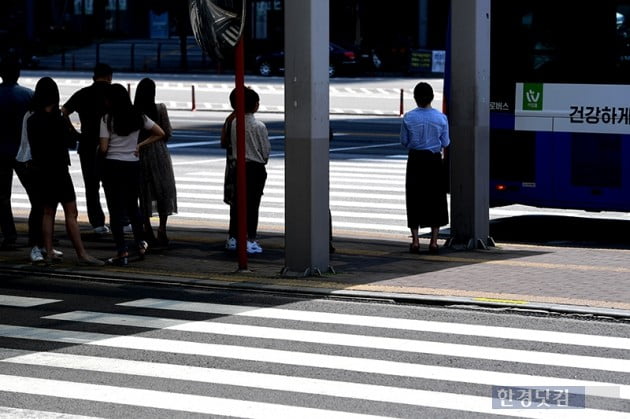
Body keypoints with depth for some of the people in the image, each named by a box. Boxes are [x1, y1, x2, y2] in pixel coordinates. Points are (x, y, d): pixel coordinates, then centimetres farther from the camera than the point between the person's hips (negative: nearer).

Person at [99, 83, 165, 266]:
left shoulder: (107, 119, -9)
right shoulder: (138, 117, 4)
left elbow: (103, 148, -13)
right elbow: (160, 133, 8)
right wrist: (140, 145, 9)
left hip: (112, 166, -4)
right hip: (133, 165, 4)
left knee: (116, 209, -1)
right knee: (132, 206, 21)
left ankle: (122, 252, -4)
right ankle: (140, 242, 23)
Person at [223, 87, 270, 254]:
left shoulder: (233, 123, -2)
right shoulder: (259, 127, -14)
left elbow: (230, 145, 5)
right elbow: (266, 150, -7)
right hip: (256, 168, -4)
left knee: (236, 203, 12)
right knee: (252, 204, 0)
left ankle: (232, 238, 18)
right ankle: (250, 240, -1)